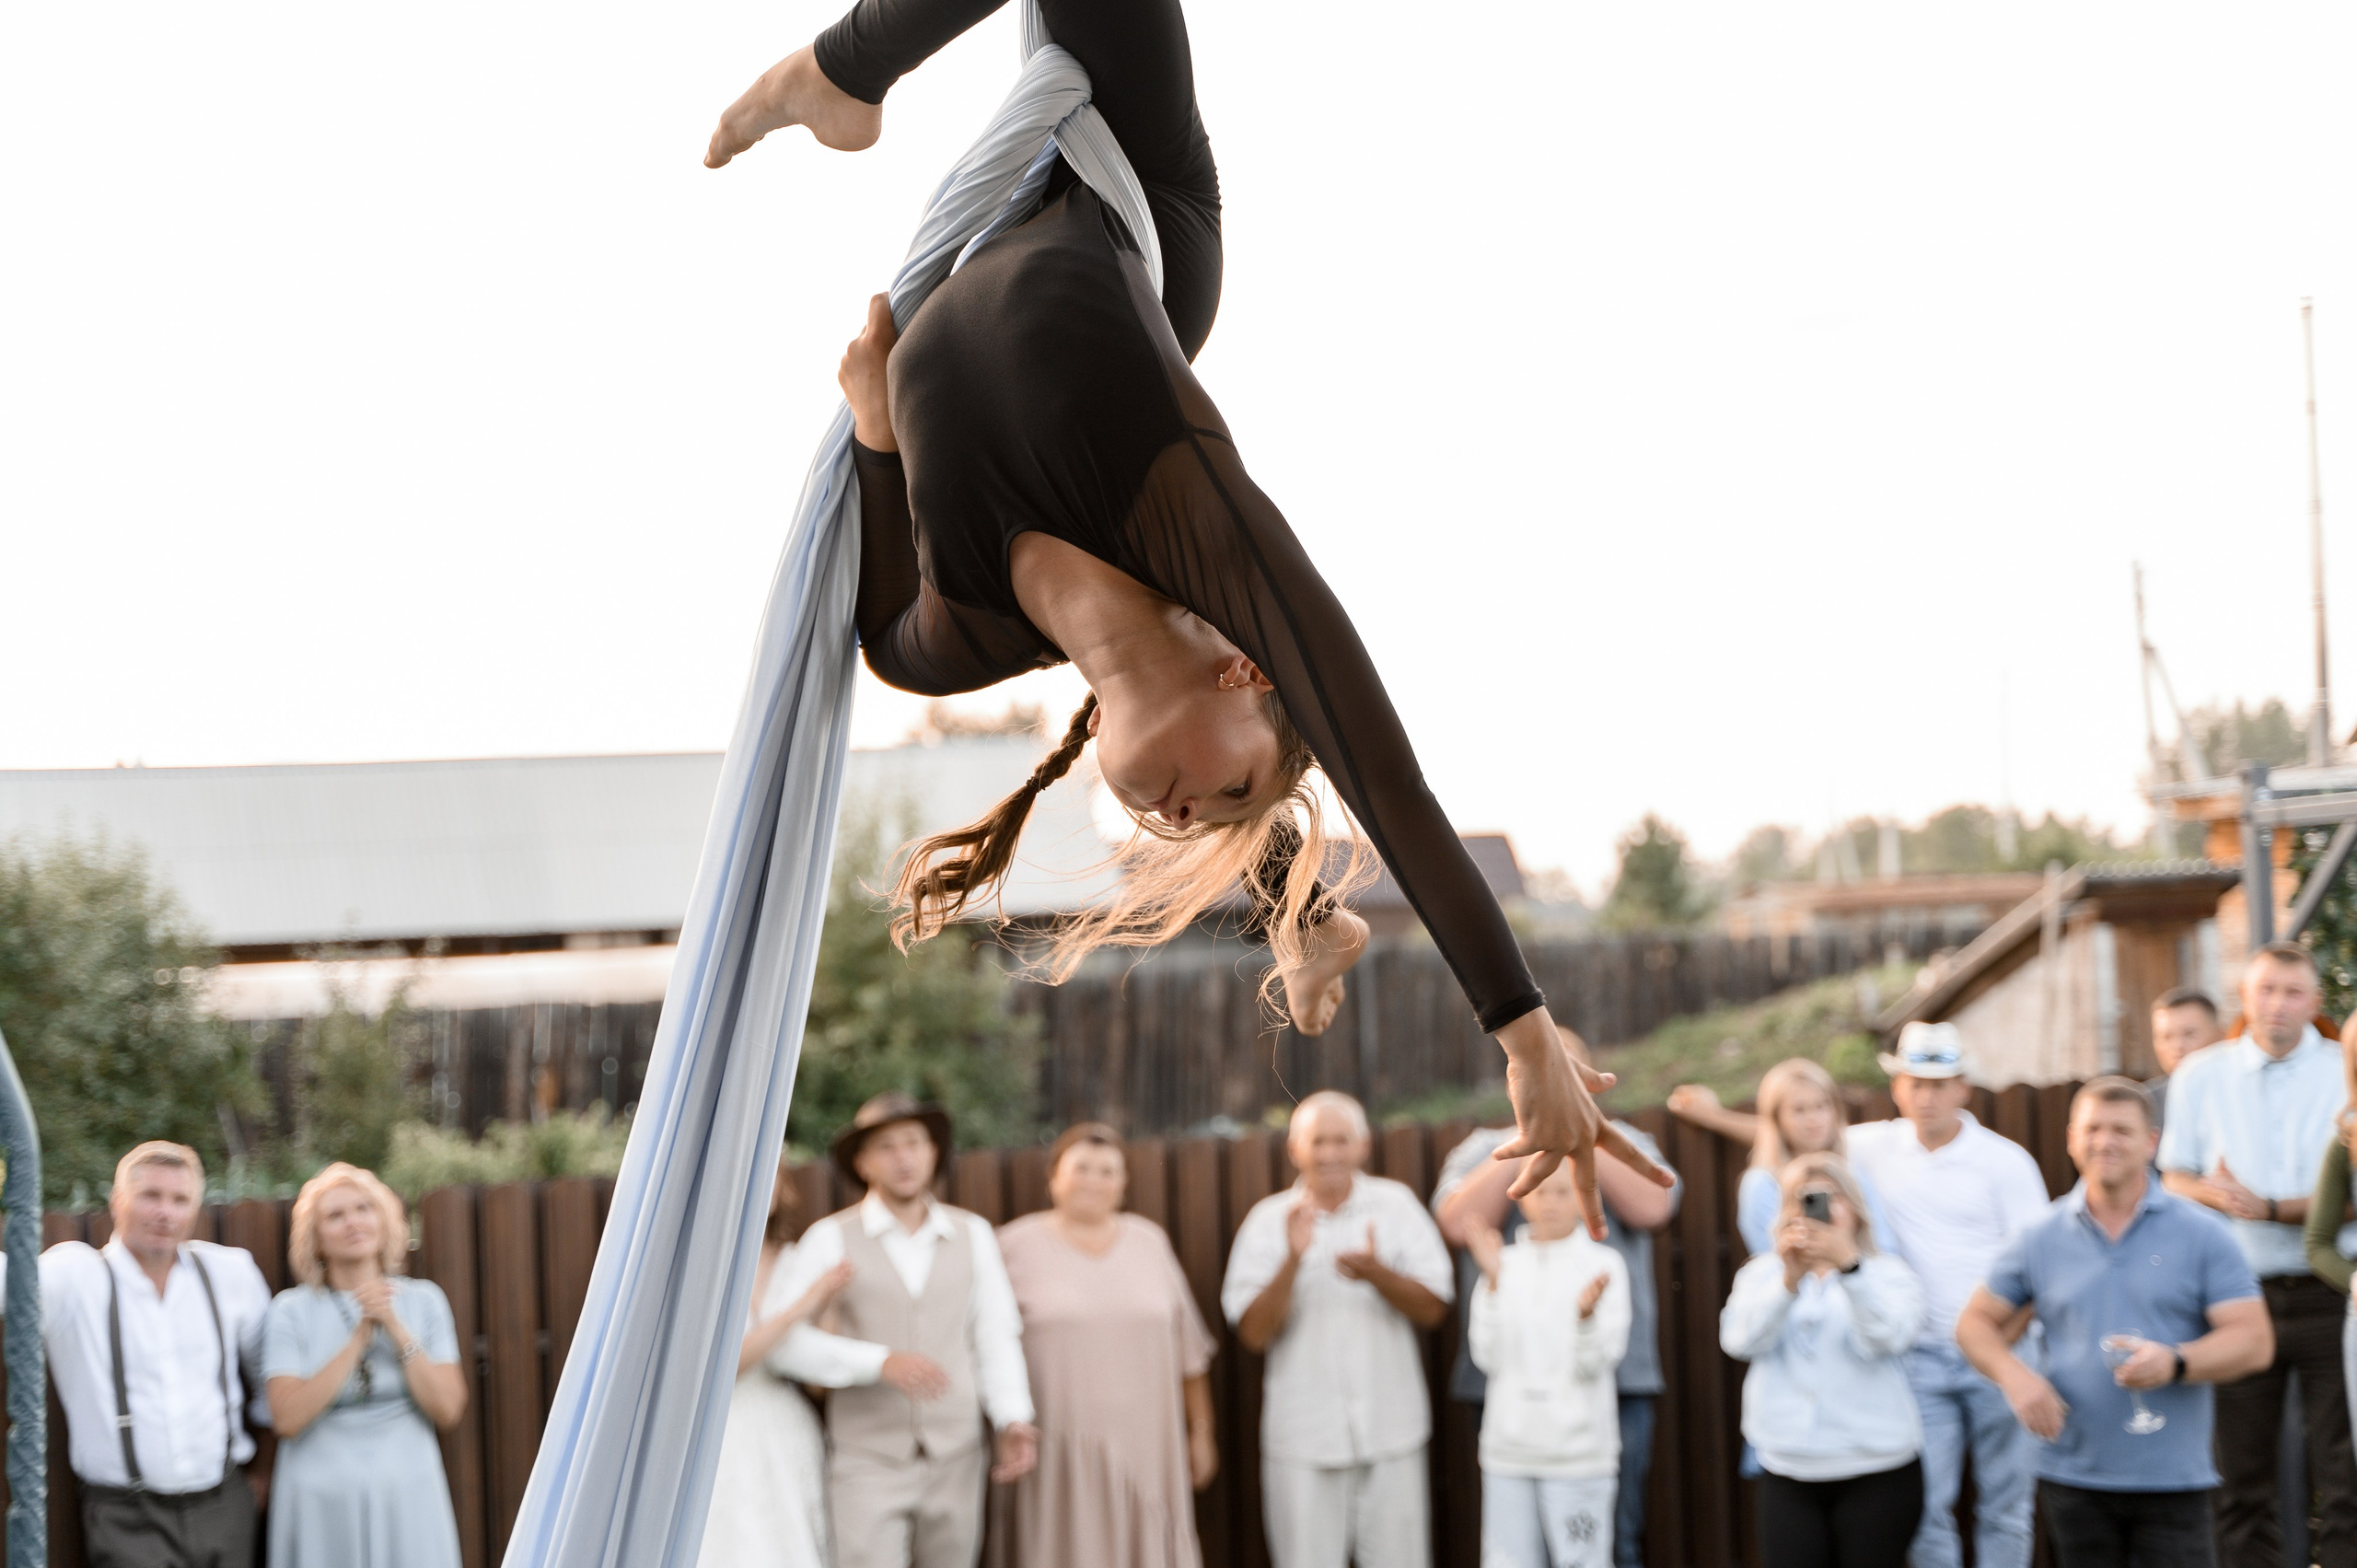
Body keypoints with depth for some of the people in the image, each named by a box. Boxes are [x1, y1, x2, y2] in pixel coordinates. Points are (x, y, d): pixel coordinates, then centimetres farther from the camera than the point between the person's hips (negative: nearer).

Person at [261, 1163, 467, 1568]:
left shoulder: (424, 1301, 6)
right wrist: (359, 1337, -13)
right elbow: (287, 1418, -12)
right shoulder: (292, 1310, 0)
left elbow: (447, 1410, -4)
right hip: (322, 1505, -1)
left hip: (408, 1501, 2)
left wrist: (395, 1329, -10)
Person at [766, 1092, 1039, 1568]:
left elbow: (995, 1337, 5)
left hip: (954, 1465, 3)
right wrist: (882, 1363, -27)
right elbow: (781, 1340, -15)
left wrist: (1013, 1421, -12)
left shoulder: (973, 1234, 5)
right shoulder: (830, 1239, -6)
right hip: (868, 1463, -3)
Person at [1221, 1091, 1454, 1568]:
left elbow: (1432, 1309, -3)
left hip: (1390, 1436, 1)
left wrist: (1376, 1273, -22)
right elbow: (1254, 1333, -6)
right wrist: (1293, 1259, -19)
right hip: (1303, 1441, -1)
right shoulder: (1268, 1221, 1)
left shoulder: (1395, 1205, 3)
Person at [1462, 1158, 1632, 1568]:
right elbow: (1488, 1357, -2)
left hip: (1579, 1454, -3)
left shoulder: (1603, 1264, 0)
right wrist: (1492, 1281, -8)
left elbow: (1596, 1363, -7)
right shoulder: (1505, 1263, 7)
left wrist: (1586, 1313, -26)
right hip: (1508, 1451, 3)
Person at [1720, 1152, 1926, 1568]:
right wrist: (1789, 1280, -27)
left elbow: (1885, 1338, -17)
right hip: (1787, 1471, 2)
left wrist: (1847, 1262, -32)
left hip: (1876, 1470, -1)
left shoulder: (1888, 1274, 3)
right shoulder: (1763, 1273, 9)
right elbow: (1739, 1340, -10)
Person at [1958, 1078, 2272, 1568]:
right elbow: (1976, 1322, 14)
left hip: (2172, 1484, -2)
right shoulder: (2043, 1238, 8)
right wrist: (2013, 1375, -7)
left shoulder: (2200, 1234, 1)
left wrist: (2175, 1363, -22)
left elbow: (2254, 1341, -4)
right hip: (2072, 1478, 2)